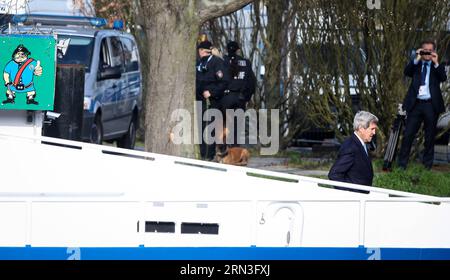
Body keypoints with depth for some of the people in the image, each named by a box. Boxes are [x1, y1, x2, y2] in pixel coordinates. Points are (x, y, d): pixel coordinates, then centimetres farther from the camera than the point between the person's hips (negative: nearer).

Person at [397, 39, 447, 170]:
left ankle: (427, 164, 15)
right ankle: (402, 163, 2)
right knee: (408, 134, -2)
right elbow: (407, 72, -6)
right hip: (416, 104, 0)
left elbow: (443, 78, -8)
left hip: (431, 105, 0)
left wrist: (436, 63, -16)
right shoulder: (416, 65, 12)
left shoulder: (437, 66, 10)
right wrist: (417, 59, -14)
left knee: (430, 136, 6)